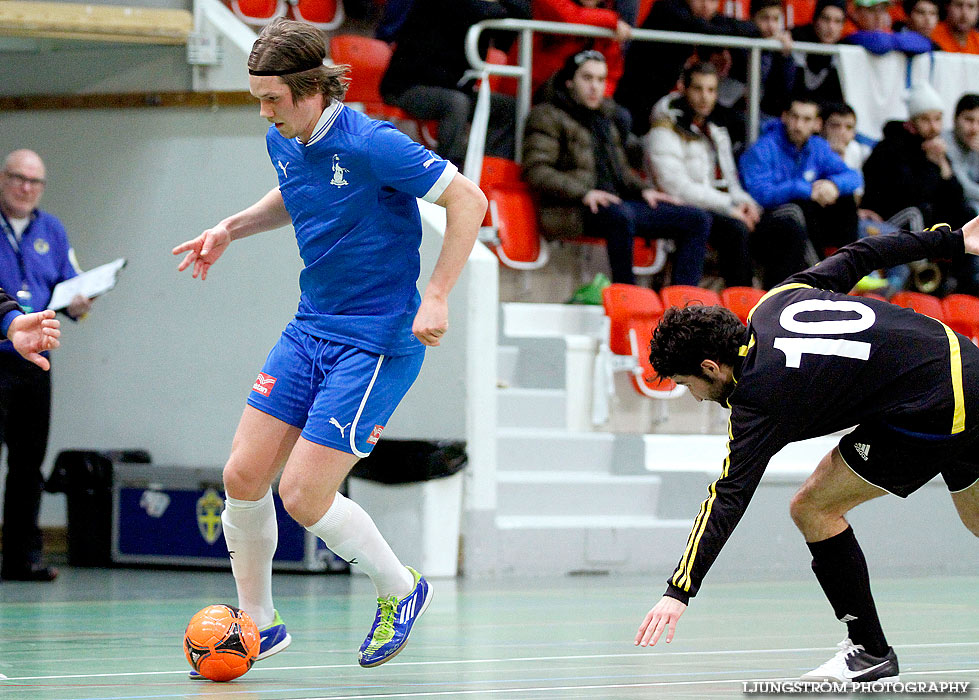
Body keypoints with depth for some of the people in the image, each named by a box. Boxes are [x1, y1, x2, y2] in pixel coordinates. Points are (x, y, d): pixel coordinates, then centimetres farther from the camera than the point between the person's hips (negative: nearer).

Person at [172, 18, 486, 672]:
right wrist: (231, 229, 12)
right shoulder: (284, 142, 3)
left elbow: (468, 199, -17)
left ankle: (401, 589, 15)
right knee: (244, 475, 1)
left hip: (378, 342, -8)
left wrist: (437, 296, -21)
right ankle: (258, 624, 19)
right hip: (309, 329, 8)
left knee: (303, 496, -10)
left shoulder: (370, 144, -21)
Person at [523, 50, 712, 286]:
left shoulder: (605, 118, 27)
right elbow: (536, 172, -9)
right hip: (572, 211, -8)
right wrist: (583, 193, -22)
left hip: (617, 202, 8)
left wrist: (643, 190, 11)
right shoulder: (547, 116, 4)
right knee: (621, 215, -42)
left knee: (698, 219, -6)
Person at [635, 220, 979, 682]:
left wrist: (680, 591, -23)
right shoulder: (774, 302, 6)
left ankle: (870, 651, 3)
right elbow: (858, 256, 16)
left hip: (936, 410, -9)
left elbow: (727, 500, -20)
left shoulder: (759, 398, -15)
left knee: (813, 507, -3)